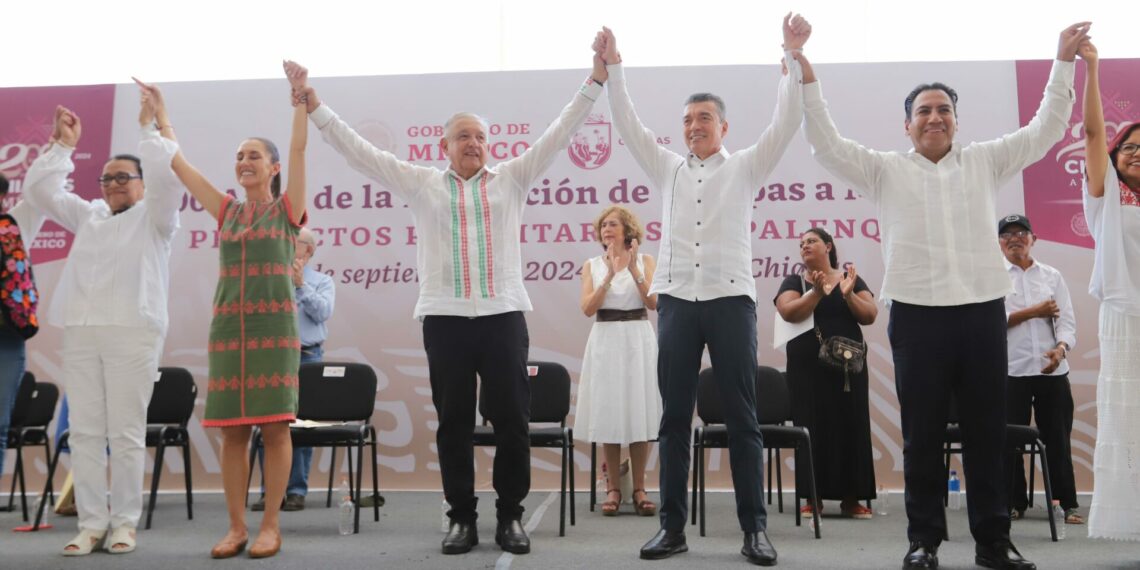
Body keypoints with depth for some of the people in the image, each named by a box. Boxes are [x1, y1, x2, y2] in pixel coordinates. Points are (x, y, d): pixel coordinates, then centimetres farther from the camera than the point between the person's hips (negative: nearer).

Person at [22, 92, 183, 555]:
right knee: (84, 432, 2)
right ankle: (91, 523, 7)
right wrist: (63, 145, 18)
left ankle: (125, 523, 4)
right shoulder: (88, 215, 25)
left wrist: (148, 128, -3)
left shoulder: (153, 216, 9)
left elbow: (166, 178, -8)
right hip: (80, 332, 6)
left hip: (132, 331, -5)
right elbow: (40, 190, 23)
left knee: (126, 433, -4)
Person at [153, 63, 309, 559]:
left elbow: (298, 149, -8)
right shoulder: (226, 210, 13)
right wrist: (160, 111, 18)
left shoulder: (287, 208, 3)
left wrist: (299, 95, -14)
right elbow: (177, 162, 16)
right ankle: (236, 527, 10)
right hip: (228, 325, 4)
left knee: (274, 426, -3)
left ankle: (271, 526, 4)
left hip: (274, 325, -4)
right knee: (232, 429, 3)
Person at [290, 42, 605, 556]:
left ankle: (510, 516, 15)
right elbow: (359, 151, 10)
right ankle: (462, 518, 17)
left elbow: (559, 133, 9)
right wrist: (315, 107, 6)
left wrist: (595, 80, 4)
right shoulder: (421, 183, 10)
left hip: (504, 315, 0)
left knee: (511, 421, 3)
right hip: (444, 318, 0)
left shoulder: (512, 178, 11)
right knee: (453, 423, 6)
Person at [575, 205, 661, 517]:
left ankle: (639, 489, 9)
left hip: (638, 340, -1)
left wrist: (634, 271, -16)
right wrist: (609, 275, -15)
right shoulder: (592, 265, 7)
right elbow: (588, 308, -5)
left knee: (639, 415, 0)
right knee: (608, 415, 2)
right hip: (605, 341, 1)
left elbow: (654, 303, -6)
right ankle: (613, 488, 11)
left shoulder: (645, 260, 5)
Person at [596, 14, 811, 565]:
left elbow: (786, 120, -1)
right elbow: (627, 124, 10)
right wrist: (613, 66, 1)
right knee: (674, 417, 4)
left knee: (741, 417, 1)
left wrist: (792, 56, -10)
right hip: (676, 300, 3)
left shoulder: (745, 166, 9)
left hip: (730, 298, -2)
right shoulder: (668, 168, 15)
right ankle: (672, 525, 11)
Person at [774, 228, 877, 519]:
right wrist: (817, 292, -24)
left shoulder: (851, 278, 9)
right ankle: (813, 497, 4)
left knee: (851, 425, 1)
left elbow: (870, 316, -1)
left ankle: (851, 498, 8)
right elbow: (788, 313, -12)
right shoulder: (794, 282, 7)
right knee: (812, 427, -2)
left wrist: (848, 295, -17)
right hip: (807, 367, -1)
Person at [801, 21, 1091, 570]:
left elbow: (1044, 130, 15)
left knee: (987, 432, 7)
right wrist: (806, 78, -2)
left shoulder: (985, 161, 14)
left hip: (983, 311, 2)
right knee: (922, 436, 5)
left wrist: (1064, 61, 11)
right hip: (916, 315, -1)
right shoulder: (886, 169, 9)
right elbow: (827, 143, 3)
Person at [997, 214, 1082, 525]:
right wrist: (1034, 312, -9)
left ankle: (1069, 503, 14)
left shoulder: (1052, 276, 10)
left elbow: (1067, 321, 2)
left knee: (1057, 437, 4)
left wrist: (1060, 348, -17)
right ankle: (1014, 503, 15)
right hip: (1010, 370, -1)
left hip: (1051, 369, 1)